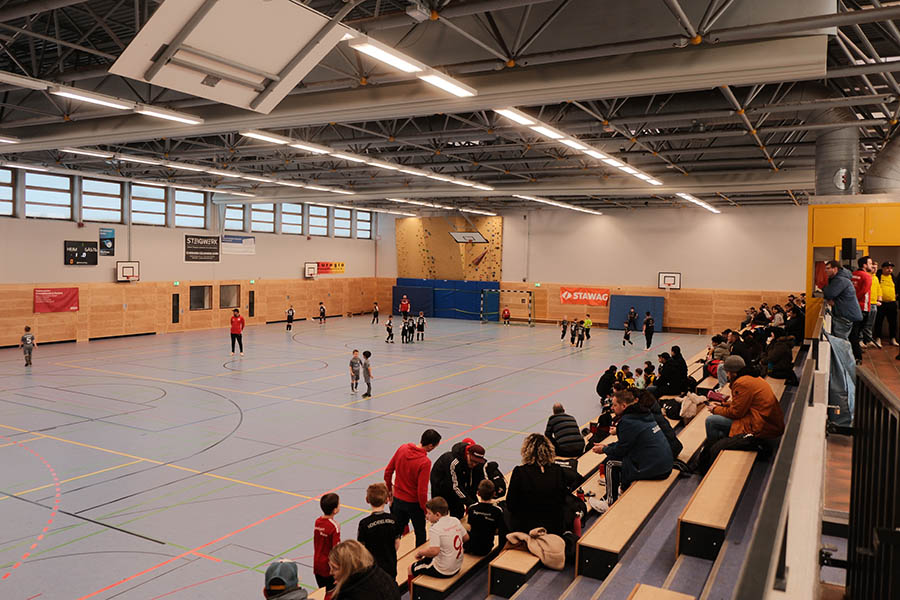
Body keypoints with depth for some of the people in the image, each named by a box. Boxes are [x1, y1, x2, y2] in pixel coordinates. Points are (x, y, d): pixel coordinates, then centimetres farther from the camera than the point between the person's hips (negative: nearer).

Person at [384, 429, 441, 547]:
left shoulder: (402, 448, -8)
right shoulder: (425, 462, -26)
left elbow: (388, 471, 2)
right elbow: (422, 491, -23)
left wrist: (389, 488, 17)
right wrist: (426, 510, -8)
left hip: (397, 499, 5)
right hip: (414, 503, -5)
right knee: (420, 533, 17)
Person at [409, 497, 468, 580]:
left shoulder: (434, 529, -23)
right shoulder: (456, 521, -2)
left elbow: (434, 551, -32)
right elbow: (466, 538, 9)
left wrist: (420, 553, -14)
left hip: (443, 572, -7)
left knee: (412, 568, 11)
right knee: (425, 559, 29)